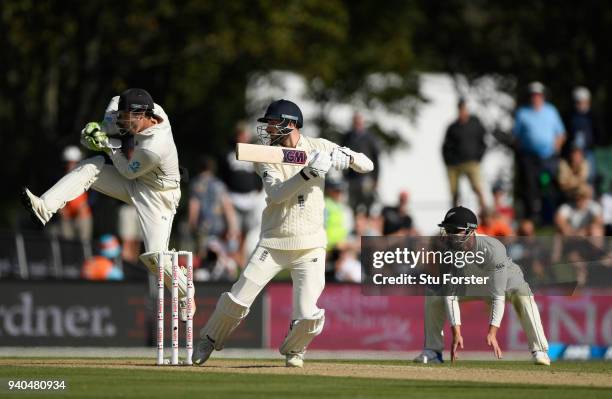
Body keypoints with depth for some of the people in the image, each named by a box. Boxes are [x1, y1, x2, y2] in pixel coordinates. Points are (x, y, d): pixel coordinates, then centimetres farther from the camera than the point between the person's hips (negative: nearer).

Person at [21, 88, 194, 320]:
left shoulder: (152, 148, -36)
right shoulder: (155, 110, -14)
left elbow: (128, 172, -17)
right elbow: (116, 102, 6)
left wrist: (108, 145, -8)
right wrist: (104, 129, -8)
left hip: (158, 197, -9)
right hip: (136, 187, 9)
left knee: (154, 256, -18)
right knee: (90, 167, -7)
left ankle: (185, 297, 7)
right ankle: (45, 207, -19)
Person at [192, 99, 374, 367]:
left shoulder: (318, 147, 0)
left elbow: (367, 166, 2)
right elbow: (276, 193, -18)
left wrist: (346, 157, -19)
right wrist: (309, 172, -30)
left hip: (309, 247, -1)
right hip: (273, 243, 1)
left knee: (308, 314, -10)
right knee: (238, 300, -2)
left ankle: (294, 350, 22)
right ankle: (209, 341, 25)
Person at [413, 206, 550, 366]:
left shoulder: (493, 249, -42)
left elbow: (498, 297, -41)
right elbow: (450, 294, -25)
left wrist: (492, 333, -48)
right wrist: (456, 333, -33)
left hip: (506, 278, -4)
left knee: (523, 296, -36)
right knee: (433, 295, -12)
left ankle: (539, 351, -28)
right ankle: (433, 351, -1)